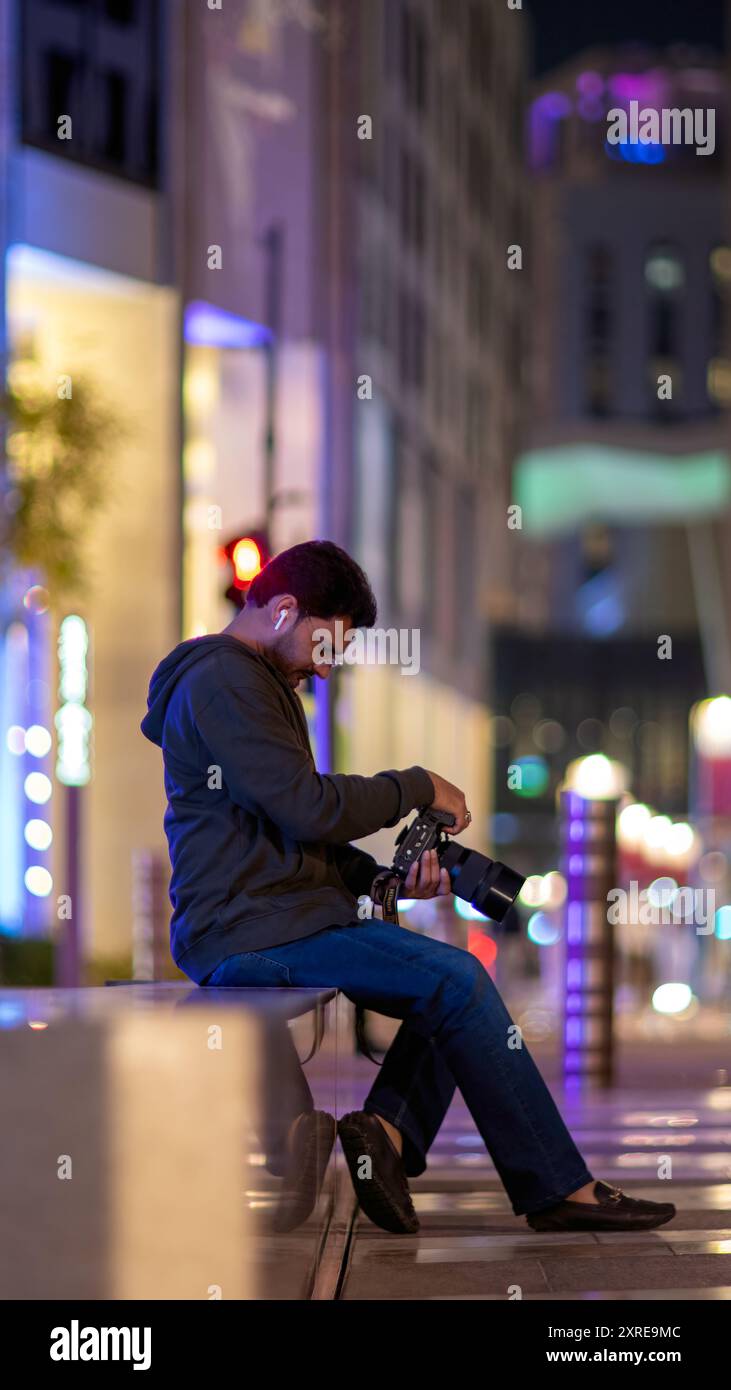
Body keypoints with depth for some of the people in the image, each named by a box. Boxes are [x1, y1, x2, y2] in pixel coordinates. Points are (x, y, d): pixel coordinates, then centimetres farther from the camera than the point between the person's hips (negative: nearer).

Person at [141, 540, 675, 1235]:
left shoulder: (257, 682, 23)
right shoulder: (223, 680, -11)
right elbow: (310, 808, -20)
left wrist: (387, 879, 6)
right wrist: (418, 787, -6)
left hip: (273, 917, 11)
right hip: (247, 931, -11)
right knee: (457, 980, -15)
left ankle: (384, 1132, -11)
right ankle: (559, 1190, -12)